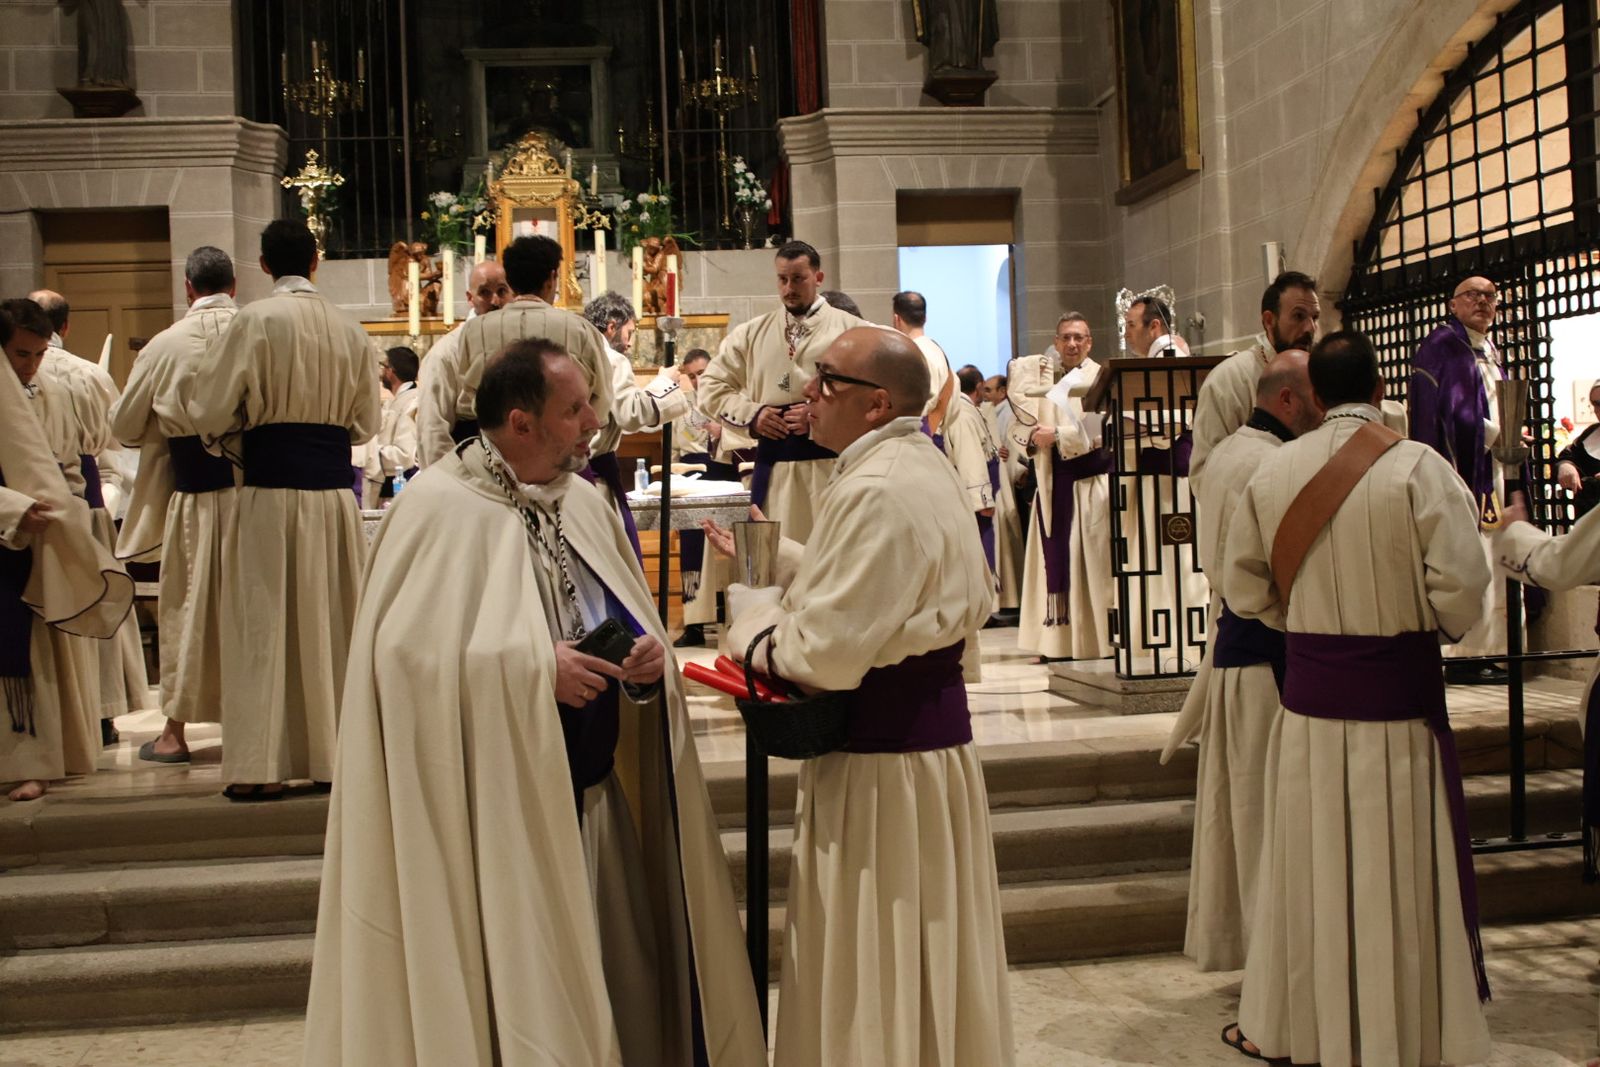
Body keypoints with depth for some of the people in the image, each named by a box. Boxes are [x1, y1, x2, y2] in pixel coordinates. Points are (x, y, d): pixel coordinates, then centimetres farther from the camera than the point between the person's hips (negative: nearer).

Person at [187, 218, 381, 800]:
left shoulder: (255, 319, -7)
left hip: (272, 486, -4)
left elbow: (211, 409, -6)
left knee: (266, 620, 2)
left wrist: (230, 442, 15)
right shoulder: (350, 328, 6)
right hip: (334, 483, 4)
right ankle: (338, 748, 18)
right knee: (336, 619, 11)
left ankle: (261, 765, 5)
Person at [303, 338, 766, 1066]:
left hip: (595, 792, 7)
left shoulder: (584, 502, 8)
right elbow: (407, 652, -20)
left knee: (613, 980, 14)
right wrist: (534, 666, -23)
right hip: (493, 805, -6)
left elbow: (629, 628, 14)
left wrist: (648, 658, -8)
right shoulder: (437, 509, -14)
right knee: (510, 990, 4)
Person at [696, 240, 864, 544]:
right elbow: (711, 386, 15)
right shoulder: (752, 332, 12)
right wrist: (750, 414, -1)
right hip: (774, 462, 3)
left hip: (832, 461, -3)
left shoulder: (849, 329, 2)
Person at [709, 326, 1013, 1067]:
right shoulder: (917, 465, 9)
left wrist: (746, 606, -8)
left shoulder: (878, 492, -23)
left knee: (871, 968, 5)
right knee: (916, 952, 22)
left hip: (880, 750, -10)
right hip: (928, 721, 10)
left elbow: (824, 653, -25)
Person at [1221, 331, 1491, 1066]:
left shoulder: (1272, 471, -2)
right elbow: (1459, 589, -14)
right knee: (1400, 869, 7)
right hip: (1399, 692, -3)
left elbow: (1243, 587, 3)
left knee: (1309, 861, 14)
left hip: (1308, 692, 3)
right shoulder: (1419, 467, -12)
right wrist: (1437, 627, 7)